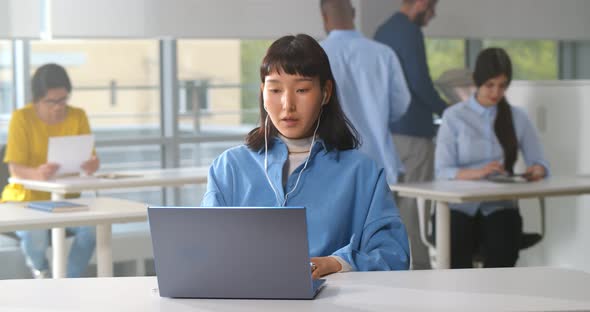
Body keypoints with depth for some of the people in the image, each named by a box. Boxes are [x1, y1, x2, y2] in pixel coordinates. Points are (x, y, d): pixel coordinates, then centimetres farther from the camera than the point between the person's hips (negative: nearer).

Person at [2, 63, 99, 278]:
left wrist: (92, 166, -33)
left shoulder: (77, 117, -1)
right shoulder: (22, 118, -12)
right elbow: (15, 168, -20)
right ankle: (39, 265, 6)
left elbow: (89, 159, -6)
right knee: (36, 237, -34)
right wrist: (37, 174, -44)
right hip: (26, 200, -2)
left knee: (92, 226, -29)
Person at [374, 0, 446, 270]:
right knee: (416, 202, -5)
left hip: (388, 128, 9)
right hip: (412, 131, -9)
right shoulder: (410, 32, -14)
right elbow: (420, 82, -19)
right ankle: (417, 265, -2)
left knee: (394, 199, 12)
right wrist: (444, 110, -4)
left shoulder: (384, 30, 15)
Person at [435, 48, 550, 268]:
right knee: (456, 247, -34)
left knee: (504, 248, -32)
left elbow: (539, 162, 9)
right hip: (459, 206, -2)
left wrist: (536, 171, -16)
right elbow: (442, 171, -4)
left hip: (499, 206, 2)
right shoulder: (454, 117, 5)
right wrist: (477, 173, -23)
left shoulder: (517, 118, 15)